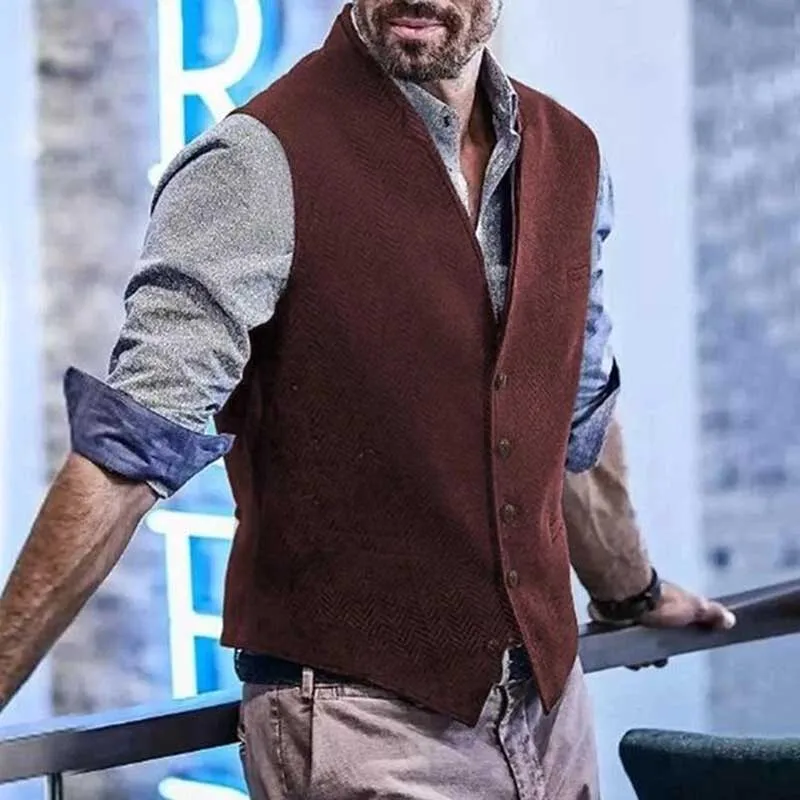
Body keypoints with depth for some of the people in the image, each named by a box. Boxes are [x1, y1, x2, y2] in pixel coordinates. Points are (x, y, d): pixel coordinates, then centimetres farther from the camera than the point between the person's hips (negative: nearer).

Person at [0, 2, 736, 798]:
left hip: (548, 700, 6)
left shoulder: (570, 156, 5)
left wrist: (632, 592, 29)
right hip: (361, 717, -6)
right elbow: (131, 447, -19)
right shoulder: (261, 162, -15)